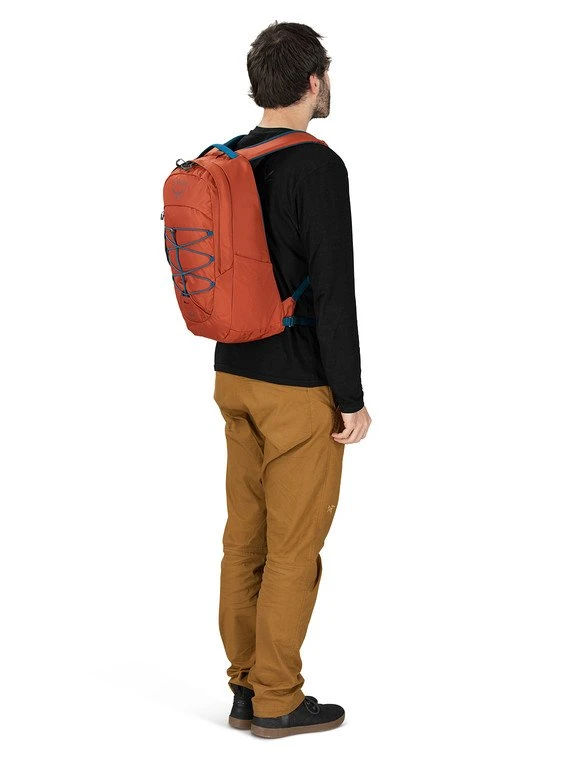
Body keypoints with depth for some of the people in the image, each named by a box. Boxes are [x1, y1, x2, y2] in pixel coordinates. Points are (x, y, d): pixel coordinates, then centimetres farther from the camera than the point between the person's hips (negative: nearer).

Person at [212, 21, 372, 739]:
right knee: (294, 546, 1)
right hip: (299, 389, -8)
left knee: (244, 537, 13)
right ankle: (278, 701, 9)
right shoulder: (319, 167, -17)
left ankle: (246, 688, 22)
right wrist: (352, 400, -14)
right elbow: (333, 292, -20)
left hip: (234, 378, 8)